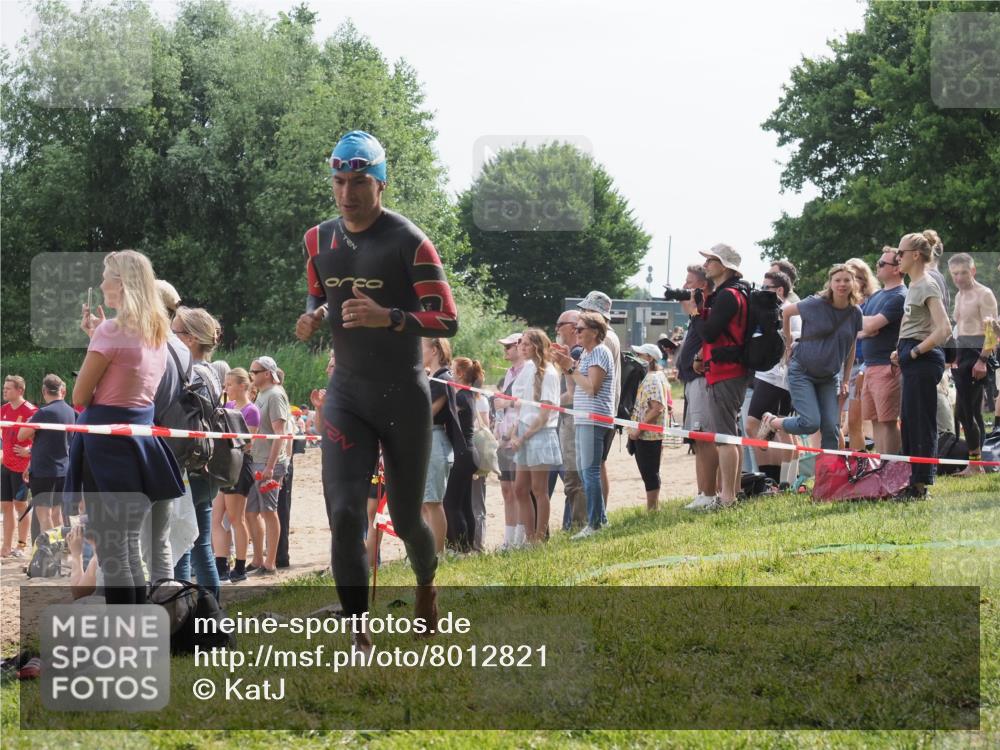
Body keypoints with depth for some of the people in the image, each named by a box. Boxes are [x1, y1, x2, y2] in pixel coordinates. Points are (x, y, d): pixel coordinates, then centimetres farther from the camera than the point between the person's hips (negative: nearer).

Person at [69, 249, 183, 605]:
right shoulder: (157, 334, 12)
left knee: (111, 550, -6)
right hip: (141, 438, 8)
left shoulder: (112, 330, -13)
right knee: (130, 547, 14)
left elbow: (80, 396, -9)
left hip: (107, 438, -8)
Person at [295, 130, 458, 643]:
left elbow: (447, 321, -14)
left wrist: (387, 318, -30)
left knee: (405, 519, 9)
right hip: (346, 393, 3)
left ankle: (426, 581, 44)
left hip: (403, 394, -3)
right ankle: (357, 635, -7)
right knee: (344, 514, -12)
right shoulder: (319, 240, 4)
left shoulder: (408, 243, -12)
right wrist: (313, 317, -2)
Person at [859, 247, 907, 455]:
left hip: (887, 367, -9)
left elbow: (872, 324, -18)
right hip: (870, 366, 9)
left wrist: (861, 321, 2)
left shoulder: (899, 297, -11)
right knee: (876, 420, 11)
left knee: (888, 420, -8)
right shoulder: (876, 296, 18)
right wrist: (864, 330, -4)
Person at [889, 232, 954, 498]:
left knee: (921, 423, -7)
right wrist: (902, 352, 11)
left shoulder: (927, 286, -13)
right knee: (910, 422, 12)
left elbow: (944, 330, -22)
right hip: (914, 361, 10)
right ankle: (914, 483, 18)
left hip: (923, 361, -10)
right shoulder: (914, 285, 16)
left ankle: (920, 485, -4)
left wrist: (914, 352, -17)